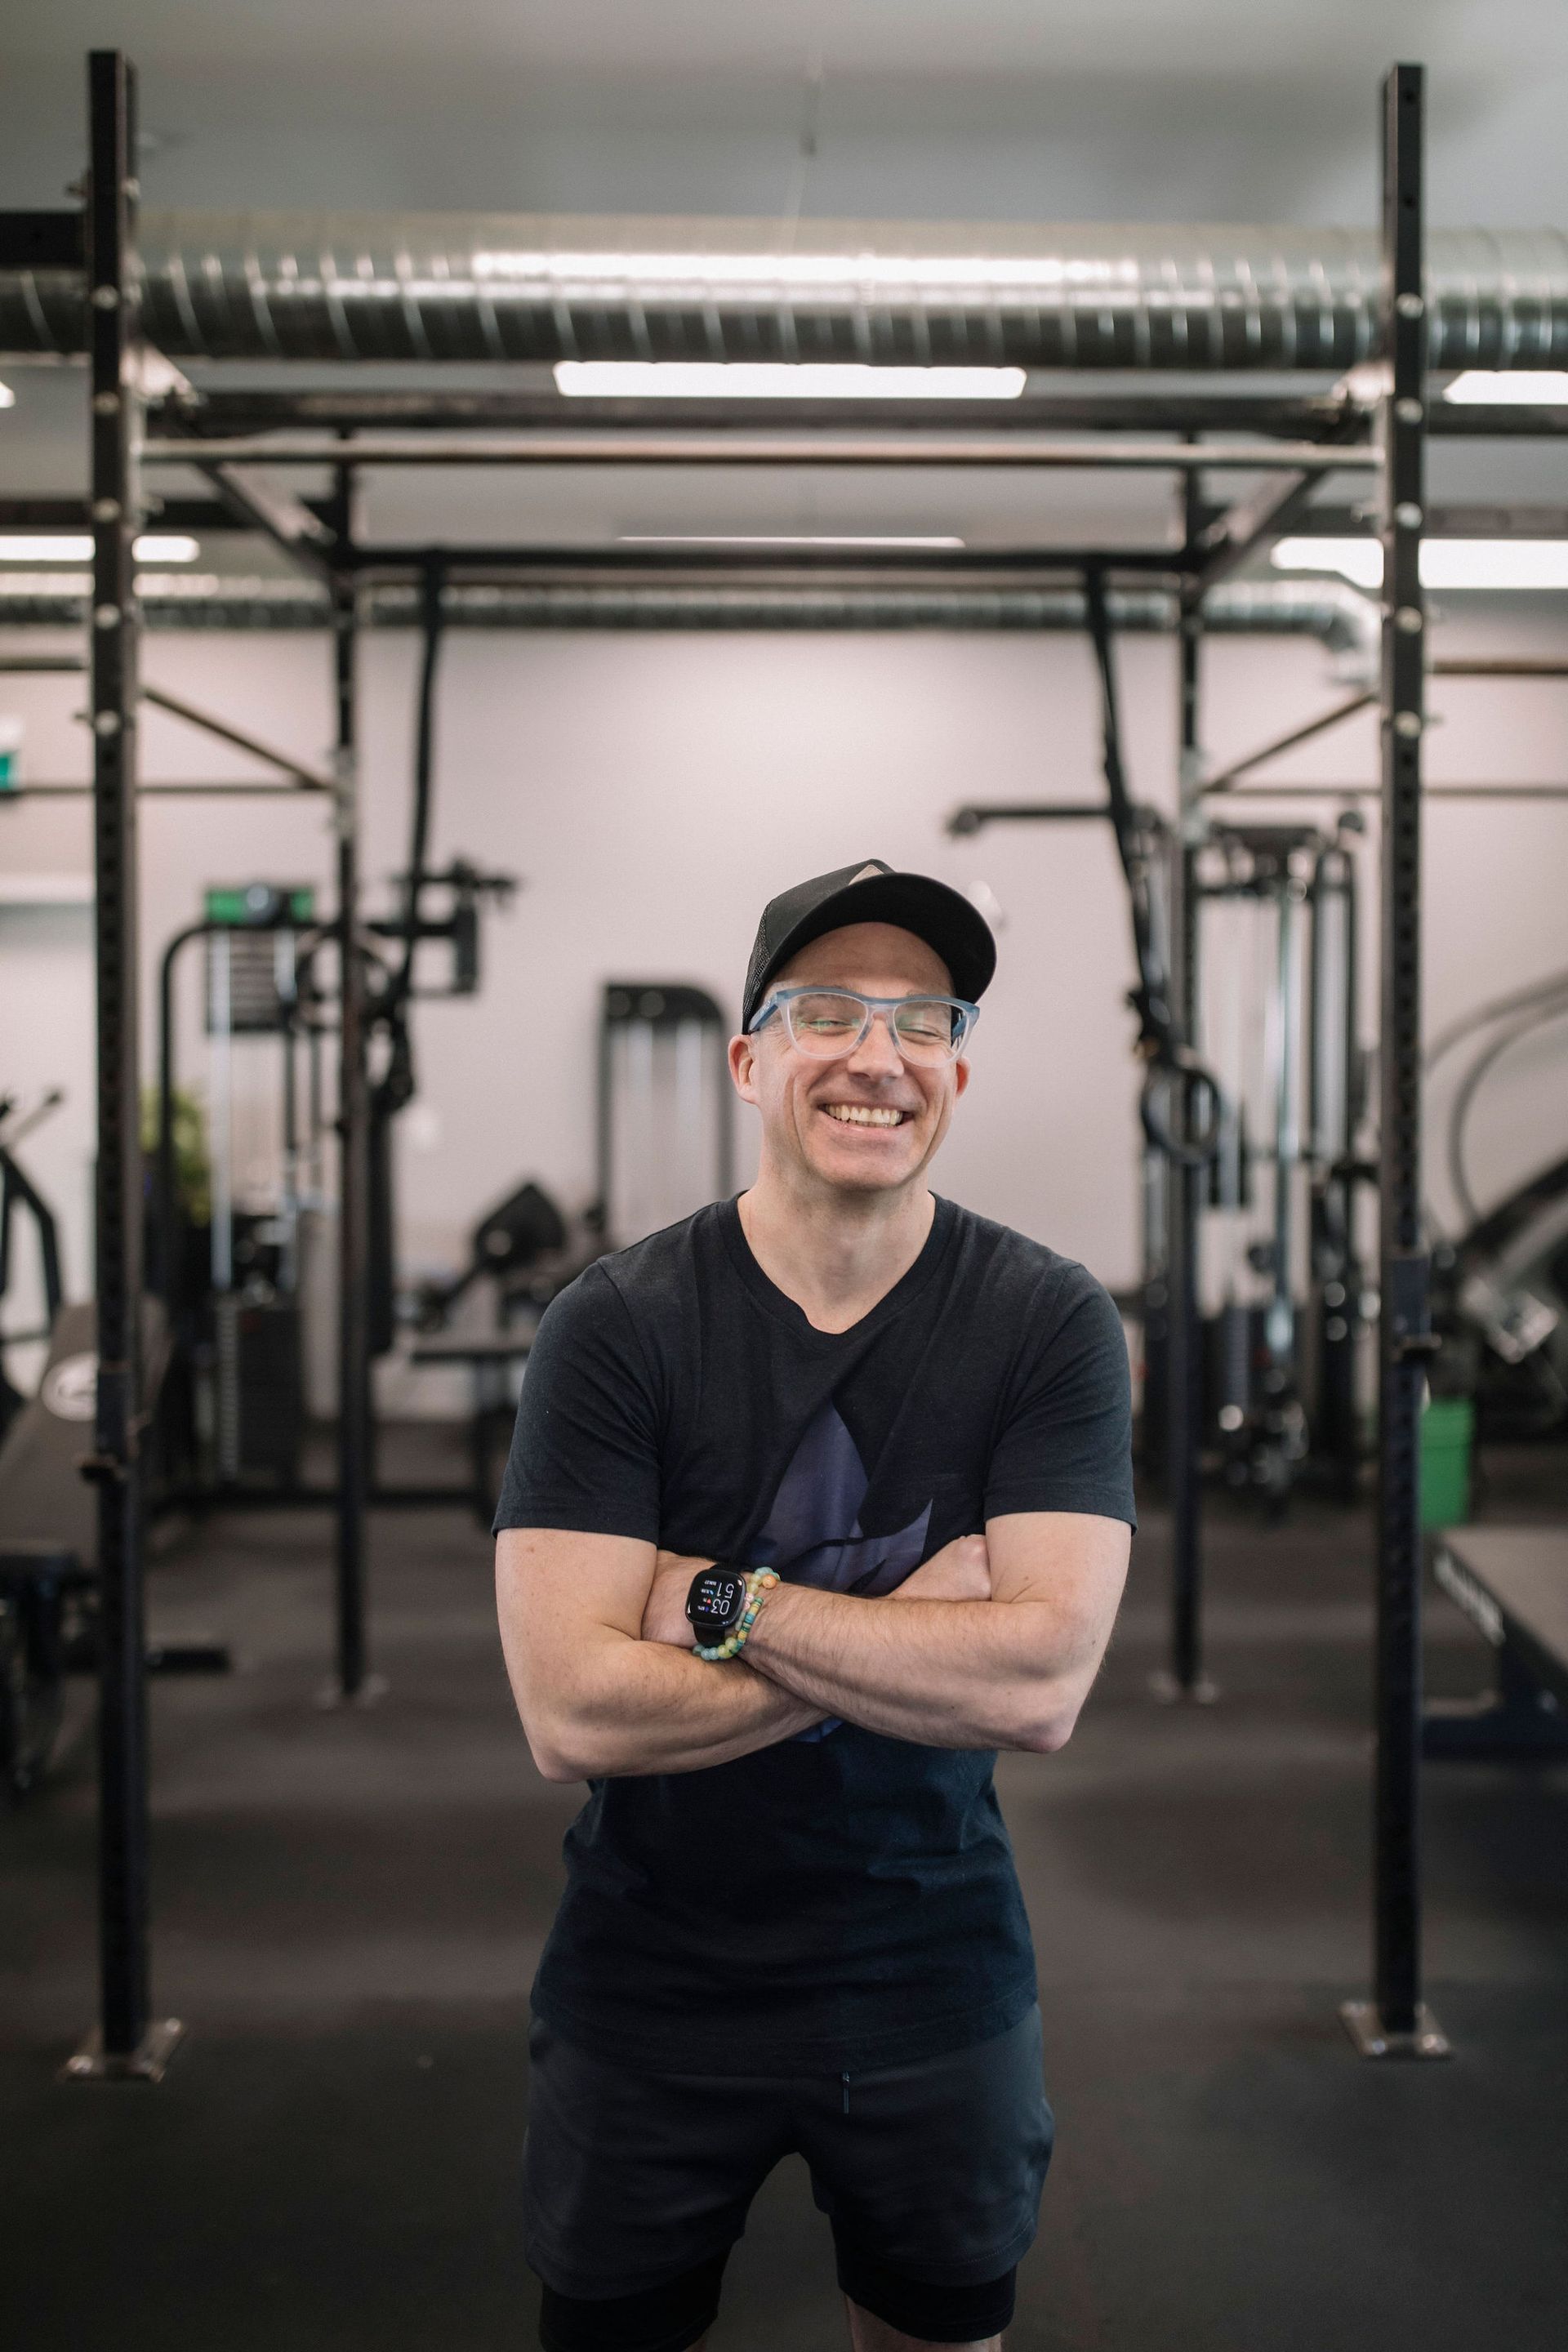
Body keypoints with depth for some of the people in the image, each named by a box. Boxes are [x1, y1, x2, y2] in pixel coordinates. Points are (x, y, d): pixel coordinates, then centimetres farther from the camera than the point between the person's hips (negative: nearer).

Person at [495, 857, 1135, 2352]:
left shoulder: (1049, 1321, -10)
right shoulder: (616, 1324, -14)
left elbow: (1042, 1687, -21)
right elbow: (570, 1712, -22)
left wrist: (719, 1601, -22)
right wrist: (915, 1638, -20)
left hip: (936, 1979, 1)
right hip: (651, 1987, -1)